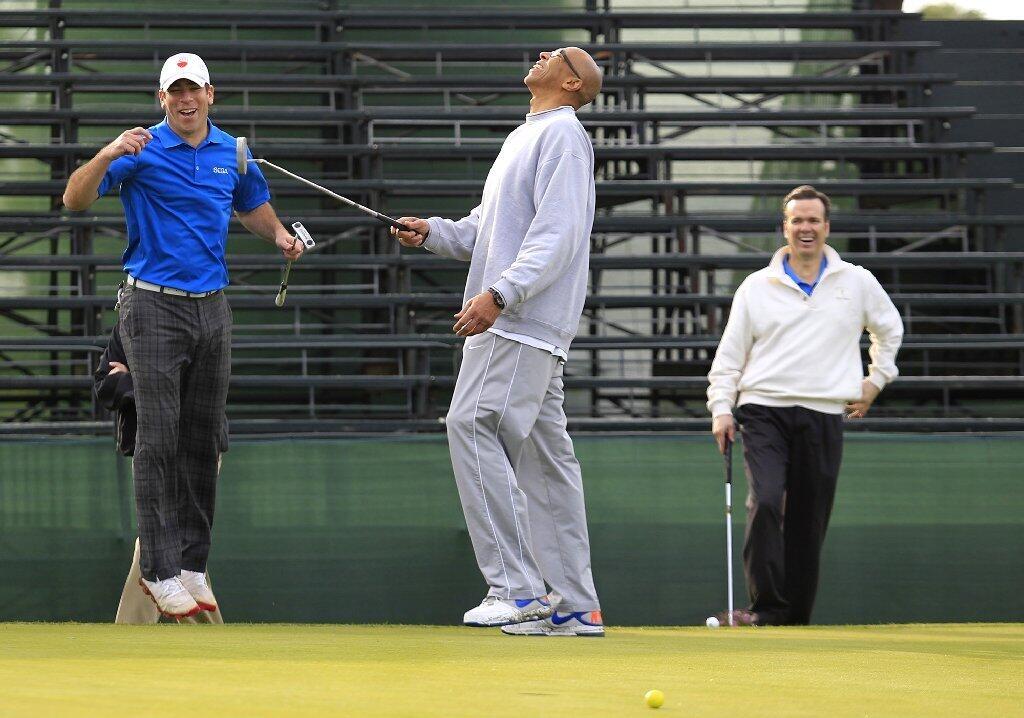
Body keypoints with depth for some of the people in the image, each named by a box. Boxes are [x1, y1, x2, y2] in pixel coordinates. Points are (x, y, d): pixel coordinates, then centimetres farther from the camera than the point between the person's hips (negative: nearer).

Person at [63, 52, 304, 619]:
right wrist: (107, 156, -35)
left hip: (212, 310, 5)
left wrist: (279, 235, 7)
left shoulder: (231, 152, 9)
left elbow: (251, 205, 28)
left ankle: (192, 566, 15)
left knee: (203, 441, 8)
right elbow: (75, 198, -17)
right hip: (154, 309, -5)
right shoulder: (142, 151, -7)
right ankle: (159, 571, -7)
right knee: (159, 441, -9)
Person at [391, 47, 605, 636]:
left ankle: (518, 585, -21)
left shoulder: (562, 134, -6)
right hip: (513, 322, 10)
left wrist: (500, 294, -28)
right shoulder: (524, 138, 25)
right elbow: (485, 231, 28)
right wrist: (431, 233, 10)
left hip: (521, 321, -10)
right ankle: (575, 606, 8)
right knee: (544, 451, 7)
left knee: (473, 426, -18)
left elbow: (557, 233, -18)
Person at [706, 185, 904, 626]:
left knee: (809, 521, 1)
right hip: (763, 411, -1)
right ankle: (766, 606, -19)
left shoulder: (857, 283, 10)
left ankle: (797, 616, 9)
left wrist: (876, 380, 21)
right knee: (765, 503, -20)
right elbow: (730, 353, 9)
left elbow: (889, 329, 28)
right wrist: (721, 409, 0)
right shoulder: (757, 287, 8)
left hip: (824, 416, 1)